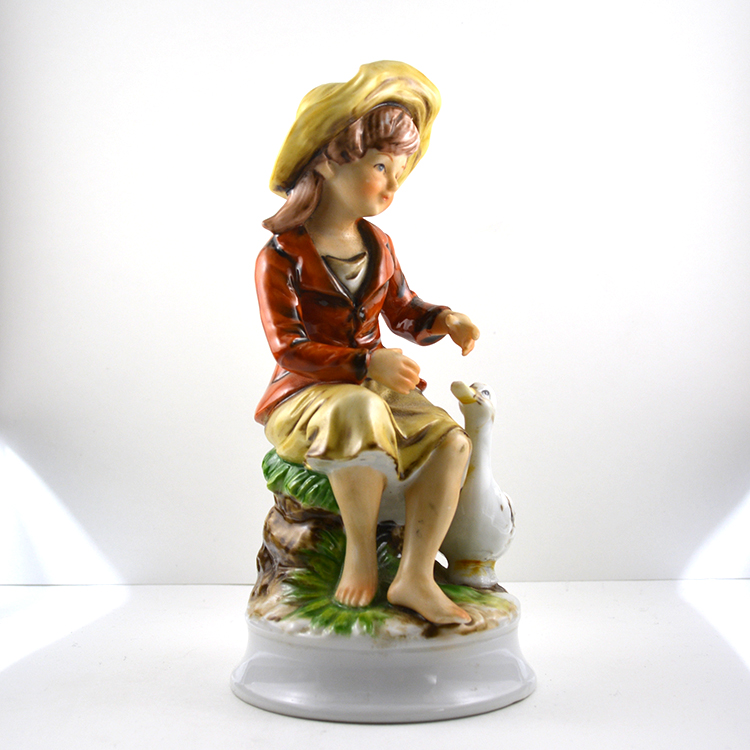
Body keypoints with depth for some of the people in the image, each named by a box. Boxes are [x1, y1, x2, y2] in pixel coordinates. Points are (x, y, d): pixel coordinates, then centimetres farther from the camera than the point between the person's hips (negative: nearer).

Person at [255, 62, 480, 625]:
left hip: (376, 388, 6)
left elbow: (403, 312, 20)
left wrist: (444, 320, -3)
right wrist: (366, 363, -27)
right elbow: (289, 349, -17)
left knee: (450, 441, -20)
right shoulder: (282, 256, -11)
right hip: (304, 397, -6)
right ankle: (361, 552, -20)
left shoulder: (379, 247, 10)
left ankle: (416, 576, -17)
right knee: (361, 413, -41)